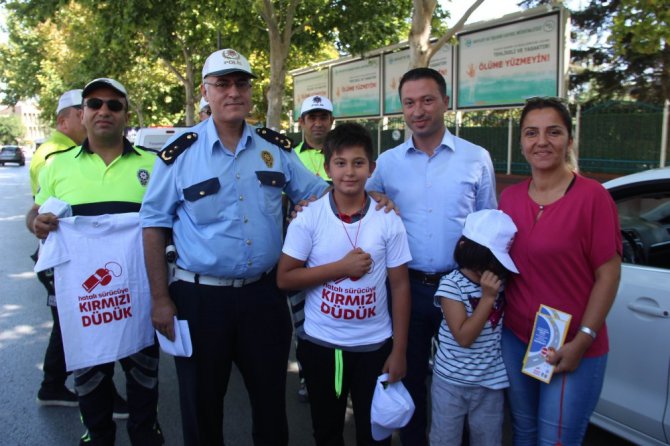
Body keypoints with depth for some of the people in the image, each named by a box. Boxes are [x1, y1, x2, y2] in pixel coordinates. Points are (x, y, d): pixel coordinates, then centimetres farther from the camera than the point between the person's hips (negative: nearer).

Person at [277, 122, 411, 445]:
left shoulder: (388, 219, -7)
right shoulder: (308, 217, -8)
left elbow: (400, 286, -3)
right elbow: (284, 278, -8)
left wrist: (399, 351, -3)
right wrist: (341, 267, -18)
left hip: (374, 345, 0)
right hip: (320, 343, 0)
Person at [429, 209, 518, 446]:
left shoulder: (500, 282, -1)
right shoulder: (451, 285, -17)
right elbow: (464, 337, -21)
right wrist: (488, 298, -26)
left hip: (490, 383, 4)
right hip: (451, 382, -4)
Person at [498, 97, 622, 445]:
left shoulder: (592, 196, -12)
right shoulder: (509, 197, 3)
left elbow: (608, 275, -12)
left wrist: (581, 342, -15)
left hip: (572, 349, -4)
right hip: (515, 340, 5)